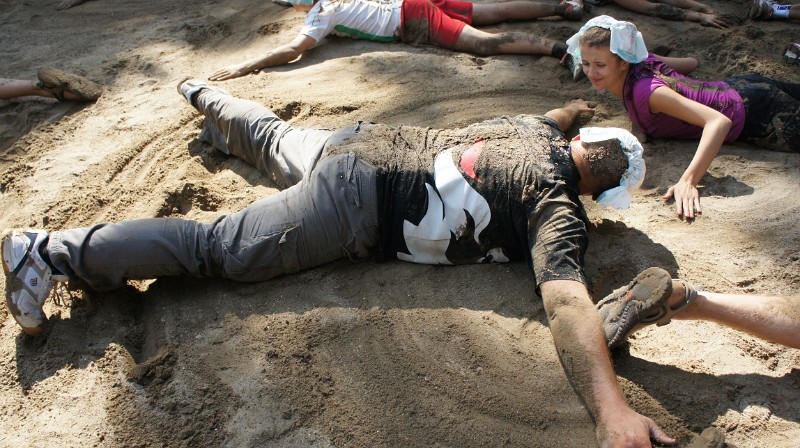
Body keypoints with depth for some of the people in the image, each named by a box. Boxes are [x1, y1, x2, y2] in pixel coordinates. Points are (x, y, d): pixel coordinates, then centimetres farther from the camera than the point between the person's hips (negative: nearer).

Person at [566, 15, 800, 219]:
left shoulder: (645, 91, -36)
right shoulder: (640, 60, -12)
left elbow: (719, 121, -43)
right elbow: (691, 62, 6)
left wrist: (688, 181, -53)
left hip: (754, 115, -8)